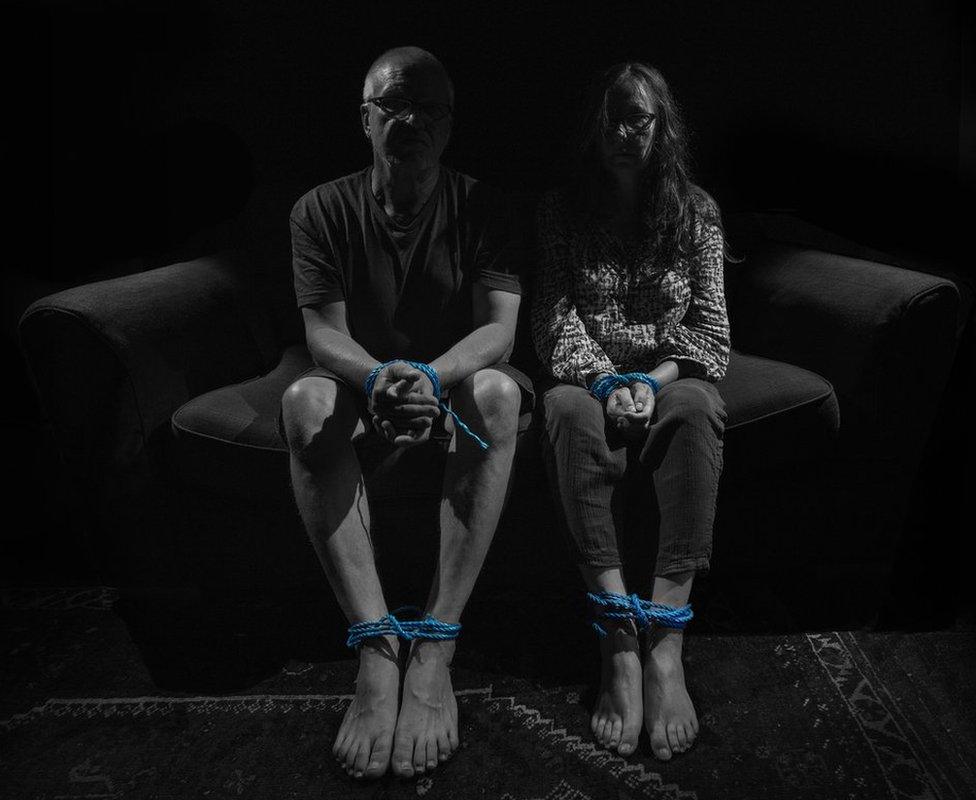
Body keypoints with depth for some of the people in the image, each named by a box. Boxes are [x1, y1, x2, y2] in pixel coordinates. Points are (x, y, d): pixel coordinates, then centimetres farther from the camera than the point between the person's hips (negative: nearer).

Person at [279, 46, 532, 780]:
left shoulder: (480, 207, -2)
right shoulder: (323, 211, -2)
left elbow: (499, 328, -14)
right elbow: (324, 335, -12)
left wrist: (431, 376, -36)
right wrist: (379, 379, -36)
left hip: (457, 386, 0)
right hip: (363, 386, 1)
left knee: (497, 389, -35)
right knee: (306, 400, -32)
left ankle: (436, 646, -37)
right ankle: (376, 645, -37)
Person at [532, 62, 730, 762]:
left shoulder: (696, 212, 11)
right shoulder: (563, 210, 9)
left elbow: (710, 323, 4)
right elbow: (555, 314, -1)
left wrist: (655, 380, -15)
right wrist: (607, 381, -18)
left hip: (672, 380, 1)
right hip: (592, 378, 0)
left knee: (695, 409, -36)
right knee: (569, 410, -36)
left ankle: (665, 644, -43)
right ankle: (620, 643, -43)